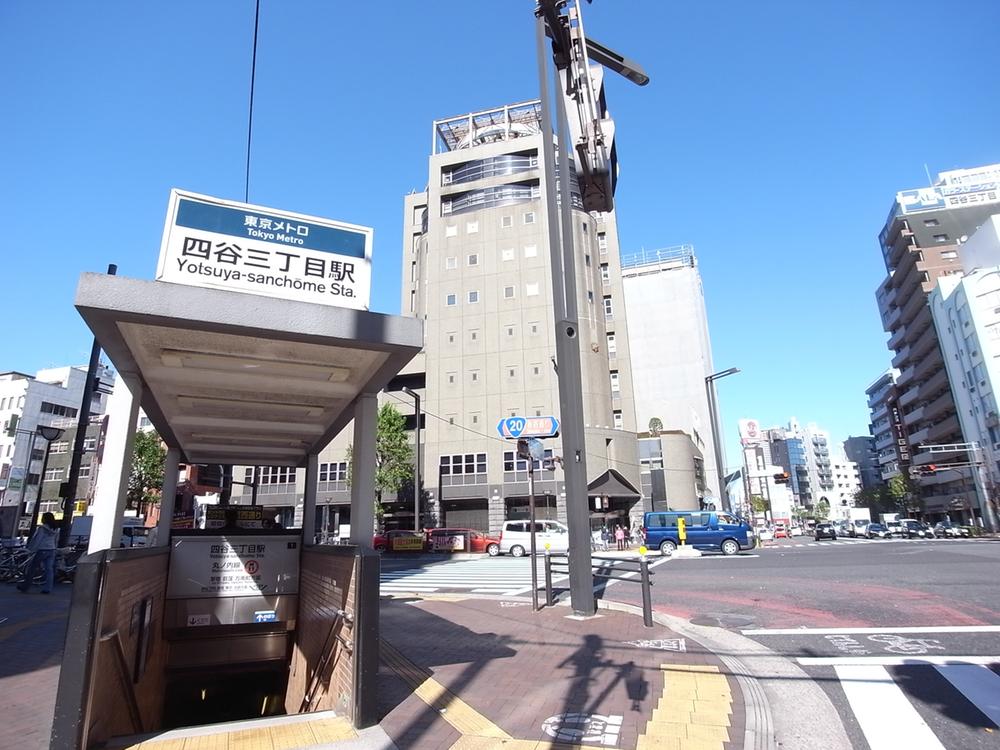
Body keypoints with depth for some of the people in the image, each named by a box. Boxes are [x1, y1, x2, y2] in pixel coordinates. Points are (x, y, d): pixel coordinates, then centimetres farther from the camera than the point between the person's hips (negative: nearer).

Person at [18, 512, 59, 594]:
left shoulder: (42, 528, -11)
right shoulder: (56, 529, 9)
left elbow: (37, 539, -12)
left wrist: (31, 549, -6)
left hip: (42, 550, -6)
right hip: (52, 550, 6)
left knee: (31, 569, 9)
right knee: (49, 569, 4)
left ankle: (24, 587, 18)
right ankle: (47, 589, 2)